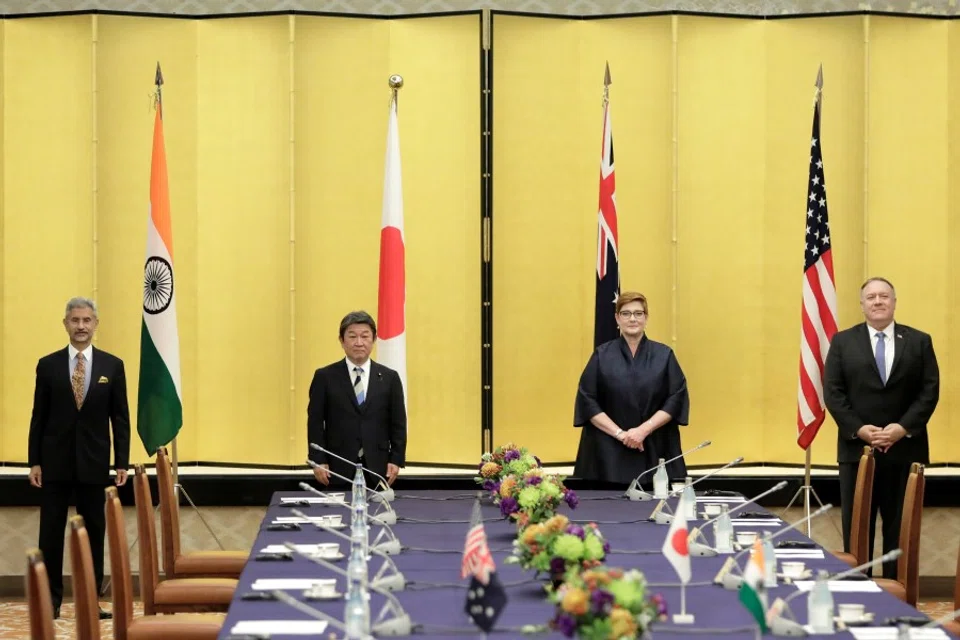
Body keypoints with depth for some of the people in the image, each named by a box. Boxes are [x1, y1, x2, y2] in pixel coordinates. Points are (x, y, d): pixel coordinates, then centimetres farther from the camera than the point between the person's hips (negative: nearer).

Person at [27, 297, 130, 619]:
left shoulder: (112, 365, 2)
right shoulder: (48, 365, 2)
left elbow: (120, 418, 2)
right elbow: (39, 417, 3)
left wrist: (122, 463, -2)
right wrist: (34, 462, -2)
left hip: (94, 462, 0)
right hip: (55, 461, 0)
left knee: (94, 532, 5)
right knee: (51, 532, 2)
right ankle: (51, 599, 9)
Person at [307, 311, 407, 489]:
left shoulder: (389, 378, 9)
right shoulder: (325, 377, 4)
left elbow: (398, 423, 8)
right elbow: (315, 422, 2)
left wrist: (396, 460, 0)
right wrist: (319, 461, -6)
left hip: (377, 466, 2)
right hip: (337, 467, -1)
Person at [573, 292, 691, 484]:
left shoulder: (664, 355, 6)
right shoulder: (602, 355, 4)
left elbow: (676, 398, 0)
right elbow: (587, 400, -1)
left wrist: (644, 429, -12)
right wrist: (619, 433, -12)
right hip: (609, 452, -1)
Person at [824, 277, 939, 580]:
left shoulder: (919, 341, 7)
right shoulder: (843, 342, 6)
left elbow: (929, 391, 0)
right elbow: (832, 392, -1)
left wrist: (903, 427, -13)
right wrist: (859, 429, -13)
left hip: (905, 449, 0)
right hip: (857, 448, 0)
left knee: (901, 527, 4)